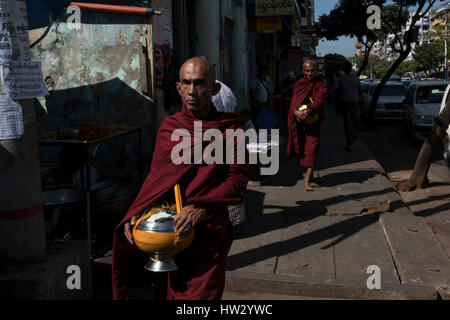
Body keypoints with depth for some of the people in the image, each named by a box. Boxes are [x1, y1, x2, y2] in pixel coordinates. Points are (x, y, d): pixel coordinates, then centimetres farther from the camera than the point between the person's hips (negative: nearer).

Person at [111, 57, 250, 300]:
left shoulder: (229, 128, -3)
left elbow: (238, 179, -7)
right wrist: (135, 214, -5)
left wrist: (201, 208, -20)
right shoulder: (168, 128, 7)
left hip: (208, 231, -3)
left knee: (201, 293, 0)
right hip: (167, 230, 3)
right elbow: (155, 177, 9)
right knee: (167, 293, 14)